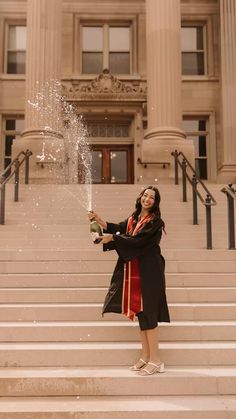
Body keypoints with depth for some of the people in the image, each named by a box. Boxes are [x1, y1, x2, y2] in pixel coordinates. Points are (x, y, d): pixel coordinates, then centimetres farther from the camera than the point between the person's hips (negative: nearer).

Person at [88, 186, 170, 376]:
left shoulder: (155, 221, -9)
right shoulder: (134, 218, 13)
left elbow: (138, 241, -18)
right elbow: (119, 228, -2)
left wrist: (112, 238, -18)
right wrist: (100, 221, -16)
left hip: (149, 272, -7)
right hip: (135, 271, 7)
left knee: (148, 312, -6)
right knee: (140, 312, 11)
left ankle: (155, 360, 3)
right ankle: (146, 356, 20)